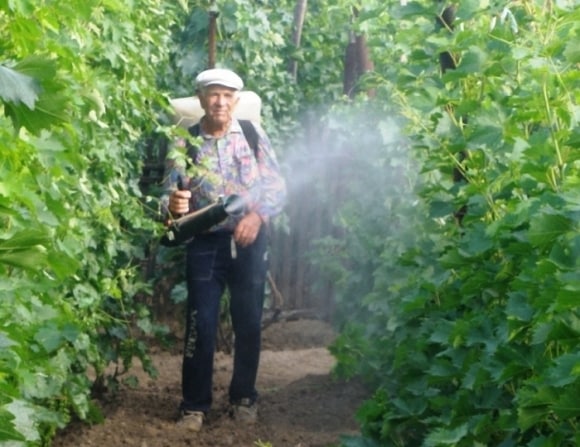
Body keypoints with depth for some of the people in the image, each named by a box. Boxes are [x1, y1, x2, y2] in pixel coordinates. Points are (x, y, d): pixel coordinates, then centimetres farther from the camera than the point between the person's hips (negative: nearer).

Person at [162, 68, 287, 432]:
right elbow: (170, 192, -3)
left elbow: (278, 186, 0)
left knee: (249, 322, 9)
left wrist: (258, 215, -17)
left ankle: (244, 396, 26)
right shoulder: (185, 142, -1)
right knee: (201, 324, 0)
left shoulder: (254, 135, 0)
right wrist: (173, 204, -26)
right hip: (205, 243, -1)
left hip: (249, 242, 1)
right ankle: (195, 403, 13)